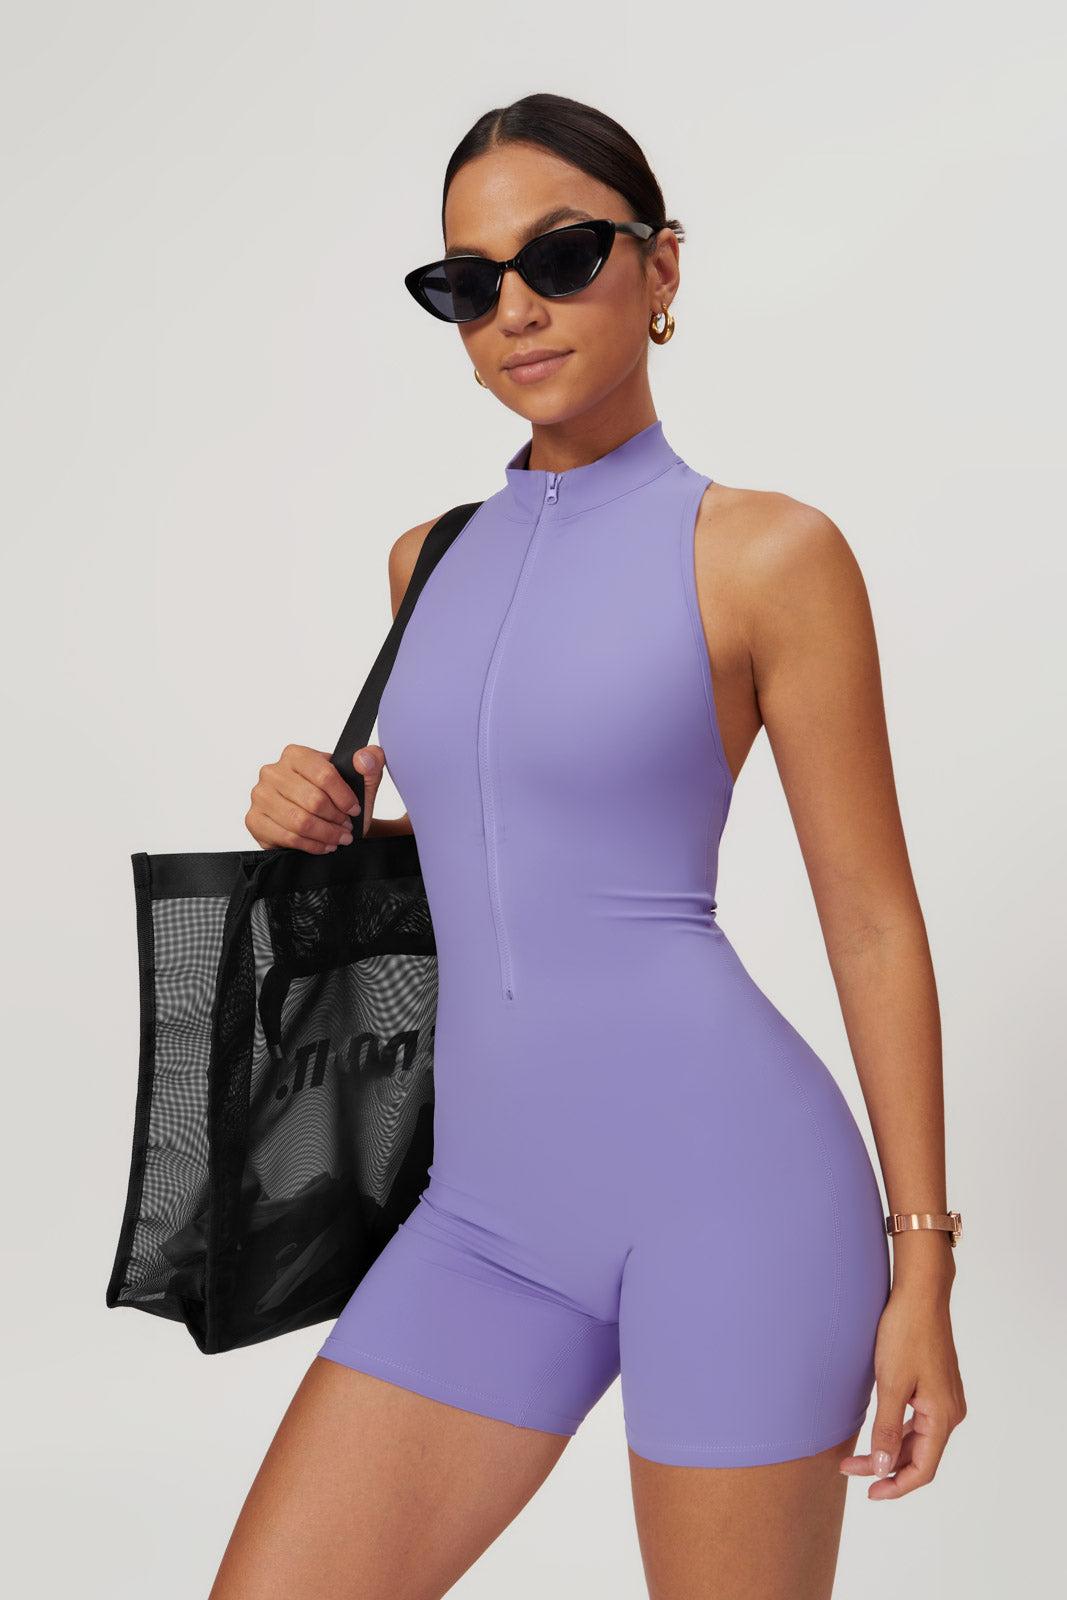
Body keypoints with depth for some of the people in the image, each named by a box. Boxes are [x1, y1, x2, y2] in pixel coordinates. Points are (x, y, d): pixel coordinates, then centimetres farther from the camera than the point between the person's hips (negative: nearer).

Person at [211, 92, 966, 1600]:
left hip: (723, 1178, -5)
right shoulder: (430, 556, 13)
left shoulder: (769, 553, -4)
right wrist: (324, 819, 5)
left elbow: (874, 922, -3)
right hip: (492, 1207, 6)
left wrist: (922, 1267, -4)